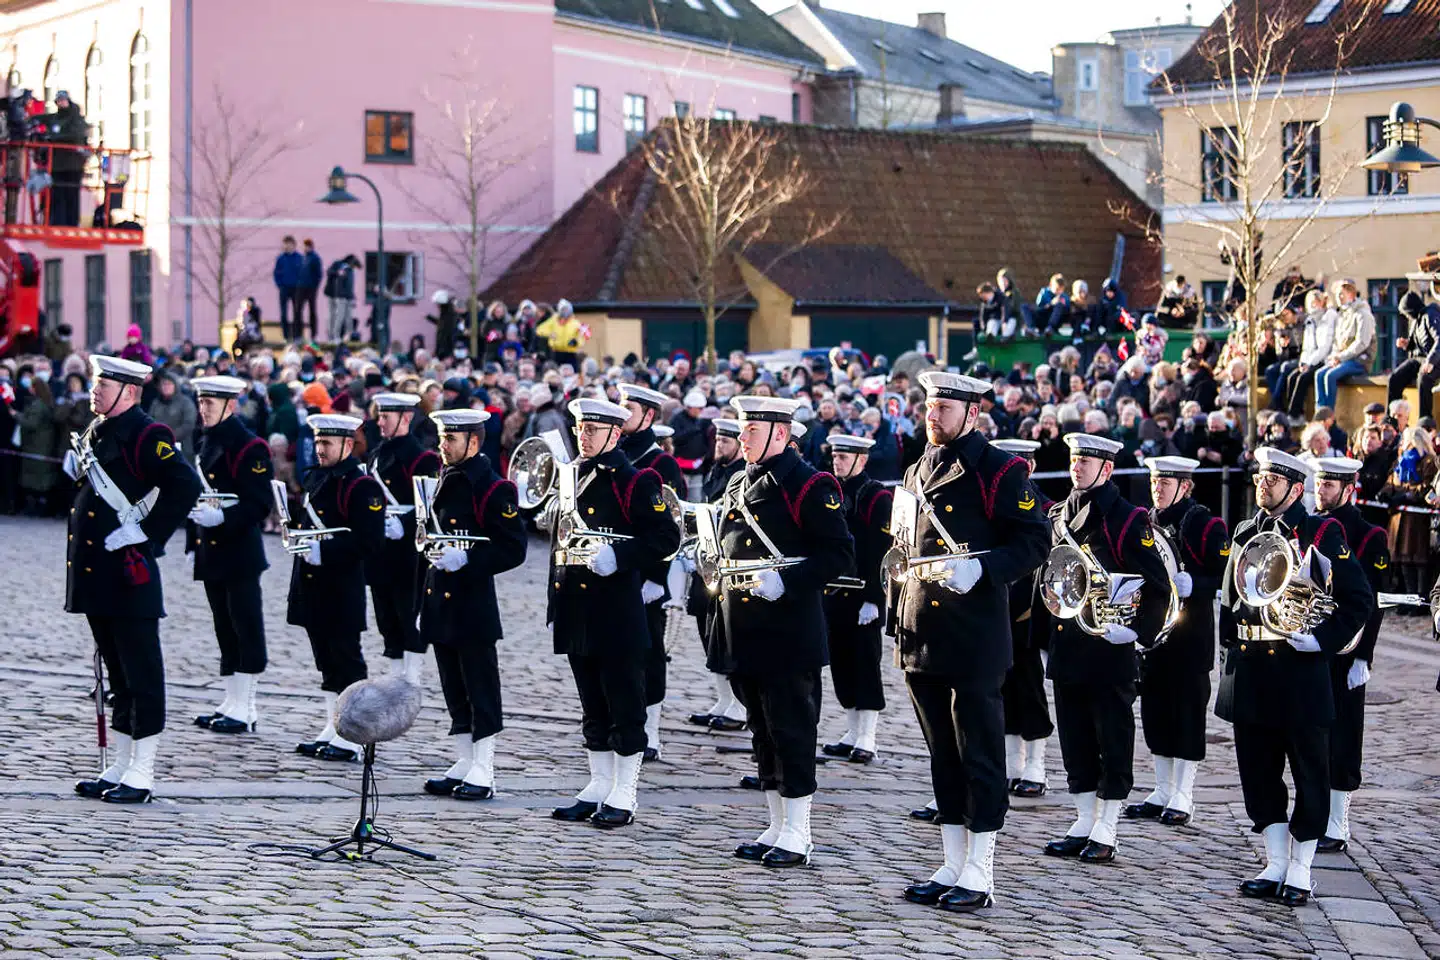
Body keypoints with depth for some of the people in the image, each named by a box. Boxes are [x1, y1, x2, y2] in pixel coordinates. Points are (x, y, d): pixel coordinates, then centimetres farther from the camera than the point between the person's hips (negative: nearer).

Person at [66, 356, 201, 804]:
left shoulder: (147, 435, -12)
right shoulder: (96, 432, 15)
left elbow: (186, 485, -22)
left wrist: (146, 533, -19)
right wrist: (74, 468, 7)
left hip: (128, 574, -9)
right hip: (95, 575, 9)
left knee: (141, 676, -1)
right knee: (117, 674, 15)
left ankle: (141, 774, 3)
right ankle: (120, 768, 21)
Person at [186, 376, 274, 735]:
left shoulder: (249, 446, -11)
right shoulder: (206, 443, 15)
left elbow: (261, 504, -16)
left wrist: (222, 517, -27)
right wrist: (193, 542, 17)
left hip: (239, 554, -9)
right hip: (211, 554, 9)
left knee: (246, 629, -3)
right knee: (225, 629, 12)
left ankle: (244, 710, 0)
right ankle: (232, 702, 18)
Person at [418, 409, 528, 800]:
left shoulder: (494, 489, -11)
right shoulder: (445, 482, 14)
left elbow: (514, 549, -14)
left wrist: (466, 558, -23)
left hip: (473, 605, -8)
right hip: (441, 603, 8)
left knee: (480, 689, -1)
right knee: (454, 689, 12)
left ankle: (483, 773, 4)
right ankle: (464, 765, 20)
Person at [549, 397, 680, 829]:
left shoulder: (635, 482, -8)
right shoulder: (571, 479, 15)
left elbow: (666, 537, -13)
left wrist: (617, 555, -24)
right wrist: (556, 596, 18)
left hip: (617, 614, -7)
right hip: (578, 614, 7)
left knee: (625, 707, 0)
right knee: (593, 707, 14)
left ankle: (624, 797, 5)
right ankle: (599, 787, 22)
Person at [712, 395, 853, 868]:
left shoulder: (808, 485, -10)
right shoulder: (738, 484, 16)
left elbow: (839, 553, -14)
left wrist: (785, 581, -22)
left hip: (787, 633, -8)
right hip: (744, 631, 8)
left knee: (791, 730, -3)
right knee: (763, 731, 13)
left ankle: (797, 836, 4)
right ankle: (777, 827, 21)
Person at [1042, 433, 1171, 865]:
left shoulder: (1128, 519, -8)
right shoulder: (1059, 515, 12)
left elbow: (1158, 585, -9)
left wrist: (1137, 630, -16)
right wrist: (1045, 638, 16)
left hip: (1108, 649, -7)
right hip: (1067, 647, 7)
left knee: (1112, 742, 1)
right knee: (1075, 740, 11)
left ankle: (1104, 834, 5)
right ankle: (1084, 825, 19)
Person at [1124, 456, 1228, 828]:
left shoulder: (1206, 525, -7)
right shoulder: (1147, 522, 12)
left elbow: (1224, 578, -11)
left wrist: (1191, 585, -25)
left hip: (1190, 638, -6)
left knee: (1187, 711, -1)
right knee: (1156, 710, 10)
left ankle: (1183, 798, 5)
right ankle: (1162, 792, 19)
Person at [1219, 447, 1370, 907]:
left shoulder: (1322, 534, -5)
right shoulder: (1245, 534, 12)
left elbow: (1359, 599, -6)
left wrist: (1322, 640, -15)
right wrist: (1231, 641, 10)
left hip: (1300, 669, -6)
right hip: (1249, 669, 6)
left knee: (1309, 773, 3)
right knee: (1259, 770, 9)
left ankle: (1300, 870, 11)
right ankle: (1275, 865, 19)